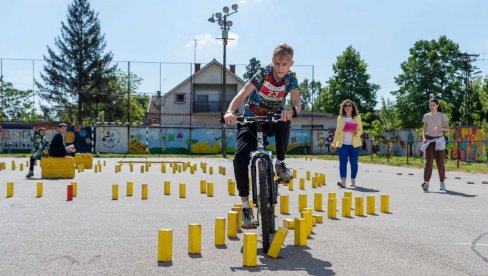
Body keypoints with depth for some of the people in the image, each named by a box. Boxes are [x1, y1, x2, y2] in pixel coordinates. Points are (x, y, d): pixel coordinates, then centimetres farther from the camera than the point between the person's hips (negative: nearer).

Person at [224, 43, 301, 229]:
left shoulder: (291, 78, -9)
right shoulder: (263, 73, -16)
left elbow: (297, 101, -26)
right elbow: (243, 93, -28)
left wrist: (292, 110, -52)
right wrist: (230, 111, -48)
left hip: (273, 121, 1)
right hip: (251, 120, -1)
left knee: (285, 121, -37)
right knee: (240, 156, -25)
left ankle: (280, 163, -12)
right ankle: (246, 206, -15)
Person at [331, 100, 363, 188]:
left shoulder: (357, 118, 5)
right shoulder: (340, 118, 8)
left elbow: (361, 131, 7)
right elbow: (337, 132, 13)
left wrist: (356, 132, -16)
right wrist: (334, 144, 12)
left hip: (355, 144, 0)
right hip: (343, 144, 0)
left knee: (353, 162, 4)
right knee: (343, 162, -10)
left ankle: (353, 181, 16)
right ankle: (343, 182, -18)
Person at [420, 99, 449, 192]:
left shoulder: (442, 116, 0)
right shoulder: (426, 116, 7)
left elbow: (447, 128, -1)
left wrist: (441, 128, -21)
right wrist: (424, 138, -5)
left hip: (439, 140, -1)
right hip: (429, 140, 1)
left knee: (440, 162, 3)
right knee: (428, 161, -12)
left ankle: (442, 183, 16)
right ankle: (426, 182, -20)